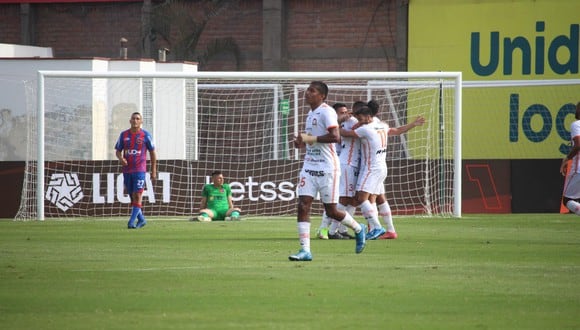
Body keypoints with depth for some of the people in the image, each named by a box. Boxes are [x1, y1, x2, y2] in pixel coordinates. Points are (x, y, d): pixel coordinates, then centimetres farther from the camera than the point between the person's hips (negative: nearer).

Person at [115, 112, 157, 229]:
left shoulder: (145, 135, 0)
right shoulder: (124, 135, 7)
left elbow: (153, 153, 6)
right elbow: (118, 151, 12)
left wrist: (154, 171, 4)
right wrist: (121, 158, -12)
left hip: (140, 170, -4)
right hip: (127, 170, 4)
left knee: (137, 196, -12)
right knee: (132, 197, 8)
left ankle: (131, 222, -13)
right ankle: (141, 219, 21)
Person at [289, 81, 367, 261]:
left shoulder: (326, 111, -13)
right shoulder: (311, 113, 15)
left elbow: (335, 136, -24)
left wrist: (311, 138, -23)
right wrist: (302, 142, 8)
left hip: (327, 168, -8)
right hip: (309, 166, 8)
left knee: (331, 211, 2)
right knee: (303, 205, -7)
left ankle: (358, 229, 30)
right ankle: (305, 250, -9)